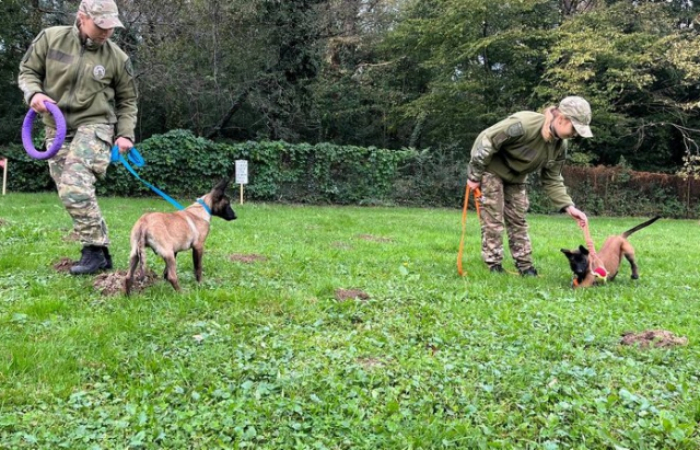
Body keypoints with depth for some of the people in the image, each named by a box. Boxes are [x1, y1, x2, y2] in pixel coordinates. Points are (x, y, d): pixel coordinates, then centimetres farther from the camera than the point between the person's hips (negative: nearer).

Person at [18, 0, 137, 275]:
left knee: (74, 188, -24)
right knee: (73, 194, 5)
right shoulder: (50, 38, -2)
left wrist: (125, 134, -2)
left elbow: (127, 100, 8)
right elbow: (28, 71, 9)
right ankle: (101, 254, 16)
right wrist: (34, 93, -12)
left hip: (94, 126, -4)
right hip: (57, 129, 4)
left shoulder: (117, 57, -3)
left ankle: (95, 250, -11)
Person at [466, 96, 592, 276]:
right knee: (493, 219, -6)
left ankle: (525, 267, 13)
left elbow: (552, 180, -2)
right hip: (491, 168, -7)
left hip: (515, 176, 7)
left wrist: (569, 206, -16)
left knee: (518, 219, 7)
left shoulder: (560, 145, -10)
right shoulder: (524, 124, -35)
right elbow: (486, 141, -30)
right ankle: (494, 266, 2)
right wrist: (474, 176, -23)